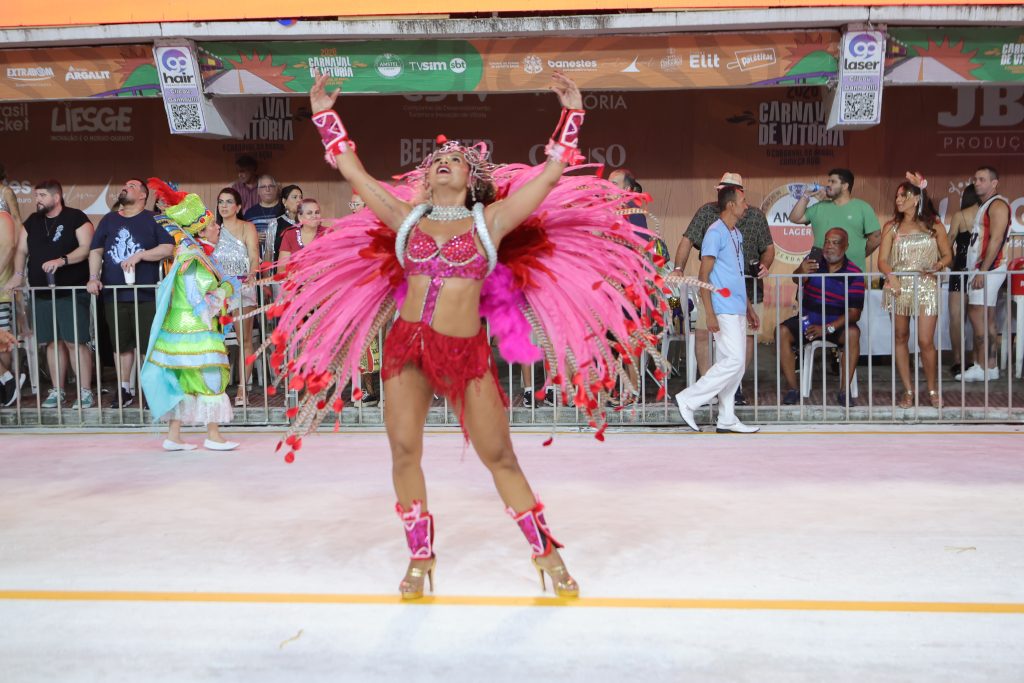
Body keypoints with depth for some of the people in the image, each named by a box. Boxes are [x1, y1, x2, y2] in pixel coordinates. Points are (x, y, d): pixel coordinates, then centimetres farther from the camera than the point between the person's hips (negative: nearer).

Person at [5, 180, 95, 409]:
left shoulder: (76, 218, -3)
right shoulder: (32, 221, 15)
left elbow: (86, 248, -11)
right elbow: (22, 250, 14)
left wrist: (62, 261, -24)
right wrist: (18, 274, -3)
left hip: (72, 292, -6)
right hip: (42, 293, 6)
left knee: (75, 342, -8)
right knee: (53, 342, 9)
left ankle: (86, 392, -4)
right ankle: (57, 391, 16)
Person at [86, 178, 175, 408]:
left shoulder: (153, 220, 3)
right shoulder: (108, 220, 15)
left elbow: (168, 248, -7)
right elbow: (96, 251, 12)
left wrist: (139, 255, -16)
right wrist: (94, 277, -3)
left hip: (146, 295, -4)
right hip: (113, 295, 4)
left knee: (150, 345, -3)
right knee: (121, 344, 11)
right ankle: (125, 390, 21)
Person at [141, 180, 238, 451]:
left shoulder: (195, 254, 12)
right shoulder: (196, 261, -18)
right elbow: (202, 303, -20)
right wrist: (227, 287, -9)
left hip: (180, 330, 10)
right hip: (196, 334, -10)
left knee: (184, 382, 12)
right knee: (210, 379, 0)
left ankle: (173, 436, 16)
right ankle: (213, 436, 7)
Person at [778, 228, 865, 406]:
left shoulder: (854, 273, -6)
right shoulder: (814, 260, -2)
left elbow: (854, 312, -11)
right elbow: (797, 280, -23)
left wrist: (828, 328, -25)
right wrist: (801, 272, -49)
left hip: (837, 324, -1)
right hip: (807, 320, 2)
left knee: (853, 333, -32)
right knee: (782, 331, -24)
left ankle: (845, 391, -23)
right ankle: (792, 389, -20)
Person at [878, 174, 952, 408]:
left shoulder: (934, 225, 7)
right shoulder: (891, 227, 8)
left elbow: (947, 255, 9)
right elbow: (882, 260, 0)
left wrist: (938, 265, -13)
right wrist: (890, 276, -19)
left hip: (926, 286, -1)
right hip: (899, 287, 2)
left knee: (926, 341, -7)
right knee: (900, 338, 4)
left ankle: (932, 389, 12)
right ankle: (908, 390, 14)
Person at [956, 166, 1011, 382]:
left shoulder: (997, 204, -8)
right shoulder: (985, 206, 20)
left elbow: (996, 240, -17)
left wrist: (983, 271, -21)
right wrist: (979, 270, 13)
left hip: (989, 269, -9)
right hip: (981, 269, 9)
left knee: (977, 316, -11)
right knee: (986, 318, 8)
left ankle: (982, 367, -9)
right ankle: (990, 366, 10)